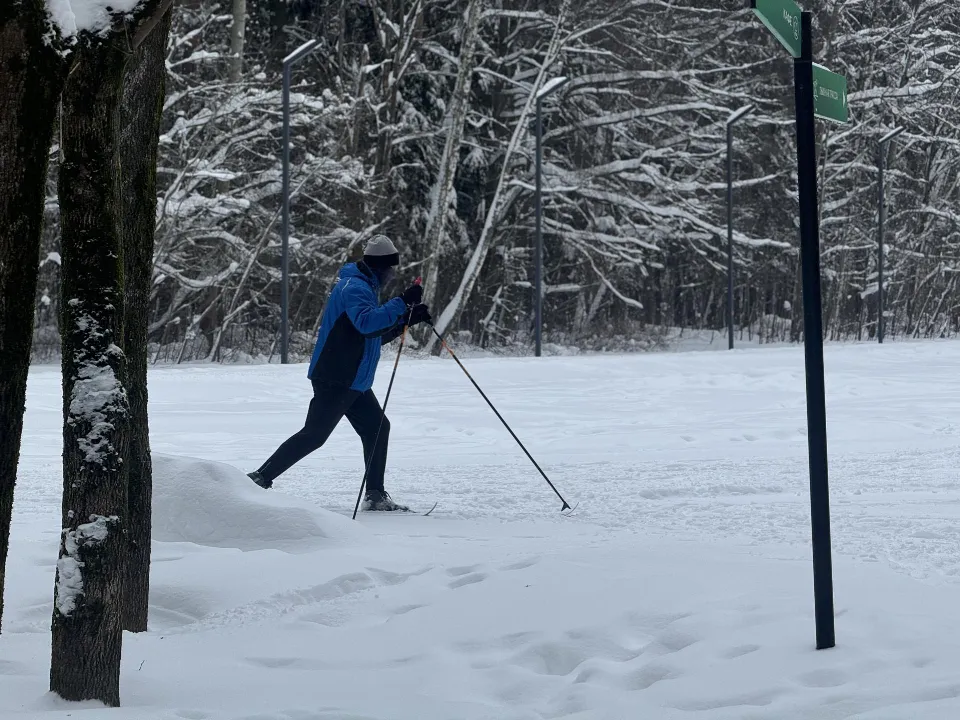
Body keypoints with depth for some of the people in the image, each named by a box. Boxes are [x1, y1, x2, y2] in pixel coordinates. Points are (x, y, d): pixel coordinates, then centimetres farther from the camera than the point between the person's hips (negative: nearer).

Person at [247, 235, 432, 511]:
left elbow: (374, 336, 25)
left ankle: (375, 495, 13)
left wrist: (408, 318, 14)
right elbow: (366, 323, -33)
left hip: (353, 381, 10)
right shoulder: (354, 287, -15)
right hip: (336, 379, -10)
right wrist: (402, 303, -32)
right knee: (314, 434, -10)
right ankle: (261, 478, -6)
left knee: (377, 428, 10)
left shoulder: (365, 287, 19)